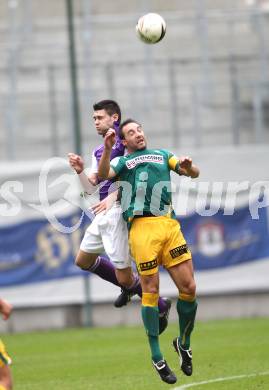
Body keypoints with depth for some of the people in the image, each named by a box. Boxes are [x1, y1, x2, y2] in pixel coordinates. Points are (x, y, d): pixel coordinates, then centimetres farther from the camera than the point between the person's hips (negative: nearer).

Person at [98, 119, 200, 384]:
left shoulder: (162, 155, 26)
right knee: (151, 291, -4)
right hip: (142, 227, -3)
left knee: (189, 287, -2)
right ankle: (156, 358, 3)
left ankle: (184, 343, 20)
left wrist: (188, 167, -6)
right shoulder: (122, 162, 17)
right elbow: (103, 175, -3)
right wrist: (107, 149, -17)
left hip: (169, 224, 3)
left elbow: (194, 173, 16)